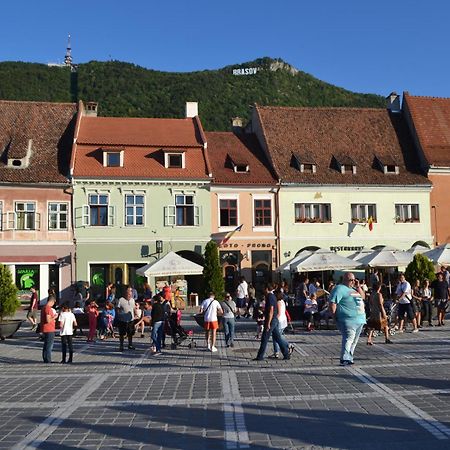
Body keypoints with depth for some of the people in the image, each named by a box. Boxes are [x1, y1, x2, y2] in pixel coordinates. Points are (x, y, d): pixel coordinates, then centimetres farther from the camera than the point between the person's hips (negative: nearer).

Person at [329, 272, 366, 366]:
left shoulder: (353, 288, 22)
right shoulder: (340, 289, -7)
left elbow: (363, 297, 25)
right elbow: (332, 303, -14)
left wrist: (358, 287, 12)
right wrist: (335, 316, -16)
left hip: (360, 320, 9)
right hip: (349, 320, -9)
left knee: (354, 341, 11)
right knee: (348, 338, -17)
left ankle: (349, 358, 18)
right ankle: (345, 359, -18)